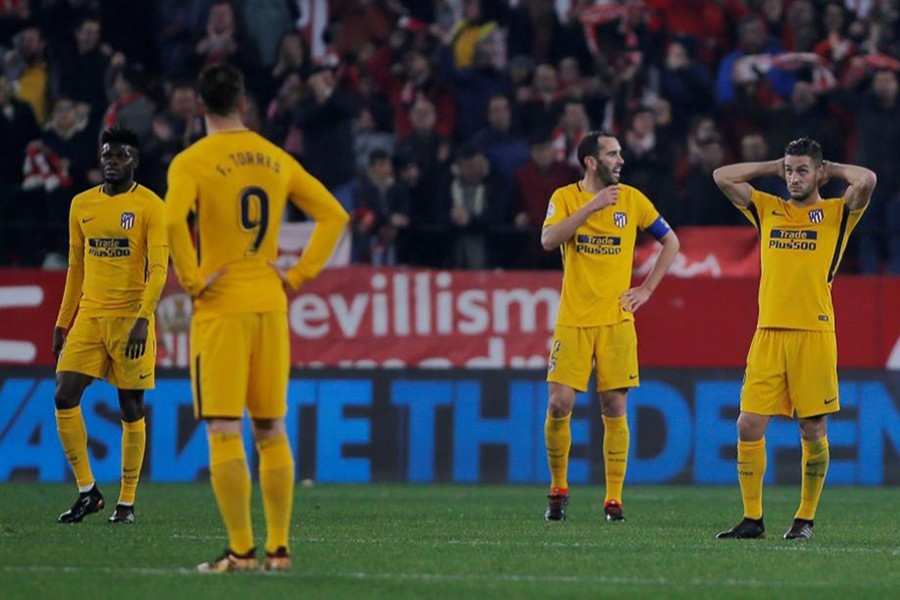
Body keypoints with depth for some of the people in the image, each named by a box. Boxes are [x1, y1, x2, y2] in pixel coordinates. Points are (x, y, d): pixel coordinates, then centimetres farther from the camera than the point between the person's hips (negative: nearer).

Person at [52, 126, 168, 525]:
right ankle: (87, 492, 3)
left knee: (131, 410, 0)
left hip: (130, 319, -4)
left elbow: (158, 269, -12)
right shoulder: (82, 205, 11)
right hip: (89, 316, 4)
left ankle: (127, 502, 9)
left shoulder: (150, 207, -5)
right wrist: (62, 322, 15)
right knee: (64, 398, -8)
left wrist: (142, 320, -23)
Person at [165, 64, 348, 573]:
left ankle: (242, 551, -7)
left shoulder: (192, 162, -7)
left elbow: (173, 221, -24)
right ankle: (279, 548, 11)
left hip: (221, 306, -5)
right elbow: (334, 215, 11)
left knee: (224, 431, -4)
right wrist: (299, 276, 9)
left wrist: (192, 279, -13)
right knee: (271, 430, 11)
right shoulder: (276, 159, 9)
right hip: (270, 303, 5)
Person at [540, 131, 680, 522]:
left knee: (614, 408, -2)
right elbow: (548, 240, -17)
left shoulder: (632, 199, 5)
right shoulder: (565, 198, 1)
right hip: (572, 320, -1)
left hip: (616, 320, 1)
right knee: (559, 405, -7)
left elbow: (671, 243, 15)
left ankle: (614, 500, 3)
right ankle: (558, 490, 11)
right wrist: (592, 206, -22)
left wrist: (646, 290, 6)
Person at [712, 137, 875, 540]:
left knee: (812, 431, 1)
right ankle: (752, 518, 5)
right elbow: (722, 176, 15)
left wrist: (831, 170, 5)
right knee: (749, 426, -3)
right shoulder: (767, 210, 15)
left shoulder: (836, 214, 5)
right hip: (768, 334, 3)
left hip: (814, 334, -3)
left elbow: (867, 181, -13)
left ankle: (806, 519, 11)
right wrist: (774, 166, 16)